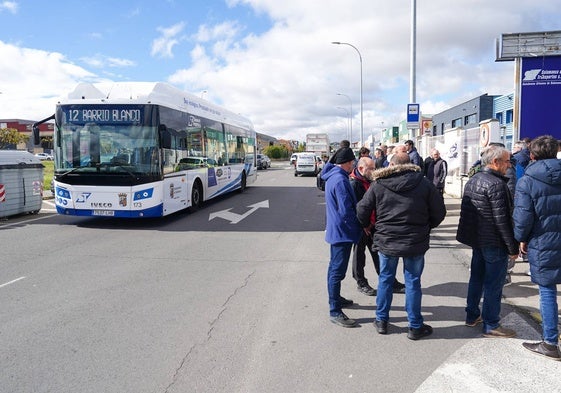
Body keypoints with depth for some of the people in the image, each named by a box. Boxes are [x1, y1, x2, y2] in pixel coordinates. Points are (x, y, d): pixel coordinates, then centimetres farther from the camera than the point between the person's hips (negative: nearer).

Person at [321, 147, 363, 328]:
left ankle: (335, 298, 39)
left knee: (335, 268, 22)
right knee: (338, 271, -4)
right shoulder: (340, 181, -23)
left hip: (335, 230, 11)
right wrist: (359, 224, -8)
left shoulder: (332, 176, 9)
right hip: (342, 231, -11)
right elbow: (346, 211, -24)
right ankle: (335, 311, 3)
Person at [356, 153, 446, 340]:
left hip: (386, 240, 1)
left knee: (385, 279, 15)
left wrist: (367, 226, 16)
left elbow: (362, 210, -3)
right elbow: (439, 212, 1)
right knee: (413, 282, 9)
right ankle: (415, 326, 19)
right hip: (415, 242, 0)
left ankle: (381, 321, 25)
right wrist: (426, 227, 17)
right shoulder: (423, 182, -3)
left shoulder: (378, 184, -4)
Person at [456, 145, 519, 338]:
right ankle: (491, 326, 12)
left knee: (476, 278, 19)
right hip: (494, 243, -9)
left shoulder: (473, 180, 8)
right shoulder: (496, 184, -20)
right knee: (494, 285, 2)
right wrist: (513, 248, -14)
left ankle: (472, 316, 31)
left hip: (476, 239, 9)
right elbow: (502, 220, -21)